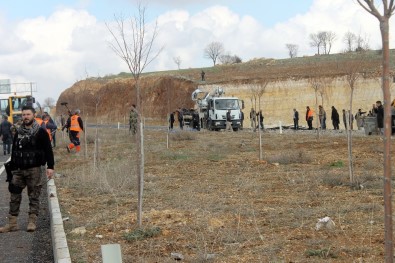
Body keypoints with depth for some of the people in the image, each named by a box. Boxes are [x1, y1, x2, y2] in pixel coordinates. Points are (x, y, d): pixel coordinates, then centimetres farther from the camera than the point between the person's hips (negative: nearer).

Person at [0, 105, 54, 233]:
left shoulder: (40, 132, -4)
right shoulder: (18, 132, 12)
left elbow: (48, 150, -7)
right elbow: (14, 151, 17)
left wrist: (50, 167, -13)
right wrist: (13, 168, 15)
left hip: (34, 169, -5)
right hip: (19, 170, 5)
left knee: (34, 196, 1)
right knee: (14, 196, 5)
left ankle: (32, 222, 8)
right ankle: (12, 223, 9)